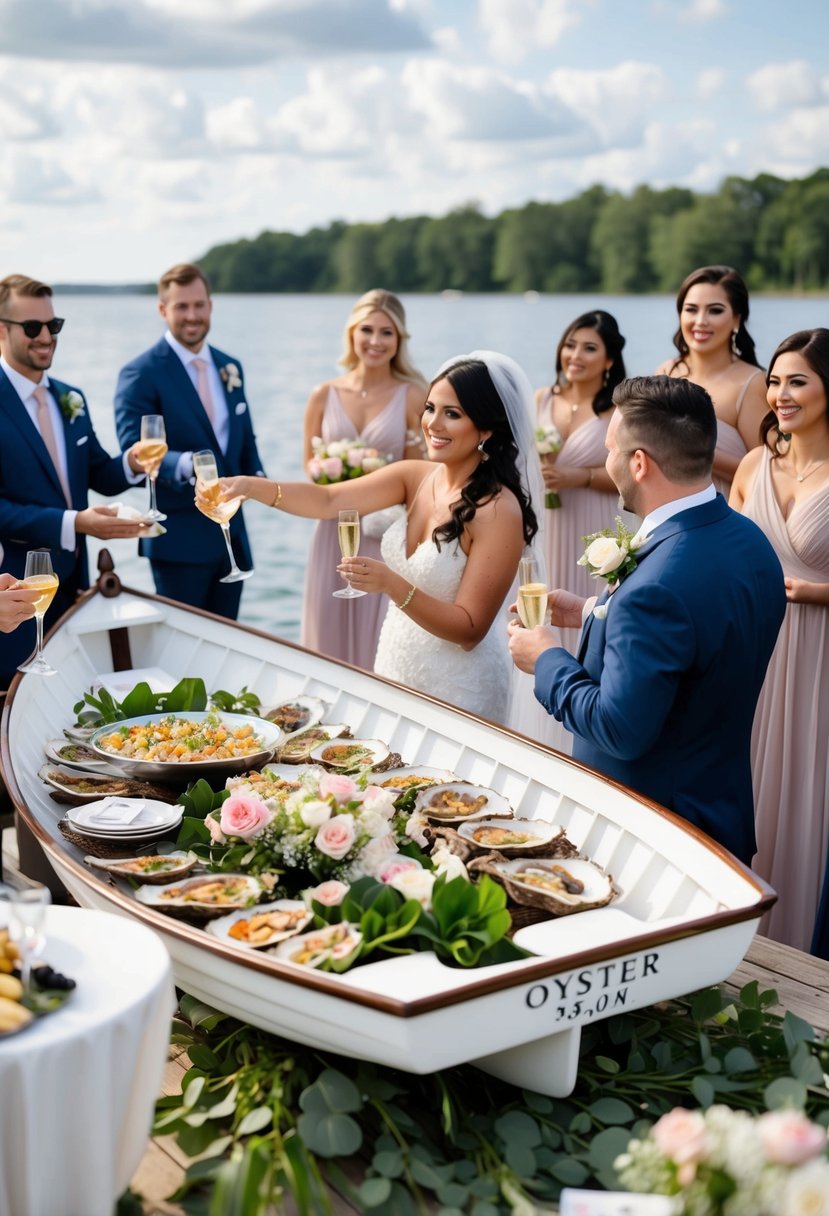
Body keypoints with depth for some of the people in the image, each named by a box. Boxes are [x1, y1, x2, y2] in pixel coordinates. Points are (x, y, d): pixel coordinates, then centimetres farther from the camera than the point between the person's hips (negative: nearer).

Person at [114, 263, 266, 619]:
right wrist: (182, 465, -38)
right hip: (180, 538, -6)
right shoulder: (141, 374, -9)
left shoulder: (230, 367, 12)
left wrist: (256, 473, -1)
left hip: (232, 533, 6)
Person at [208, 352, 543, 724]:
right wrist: (252, 487, -24)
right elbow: (329, 501, -9)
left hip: (455, 689, -6)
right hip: (394, 666, 6)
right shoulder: (416, 477, -2)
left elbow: (470, 630, -22)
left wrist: (392, 585, -34)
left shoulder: (499, 511, -21)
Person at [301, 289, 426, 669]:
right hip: (334, 535, 3)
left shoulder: (412, 398, -3)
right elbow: (310, 463, 14)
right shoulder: (324, 396, 5)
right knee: (328, 633, 7)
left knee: (381, 639, -1)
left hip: (388, 537, -3)